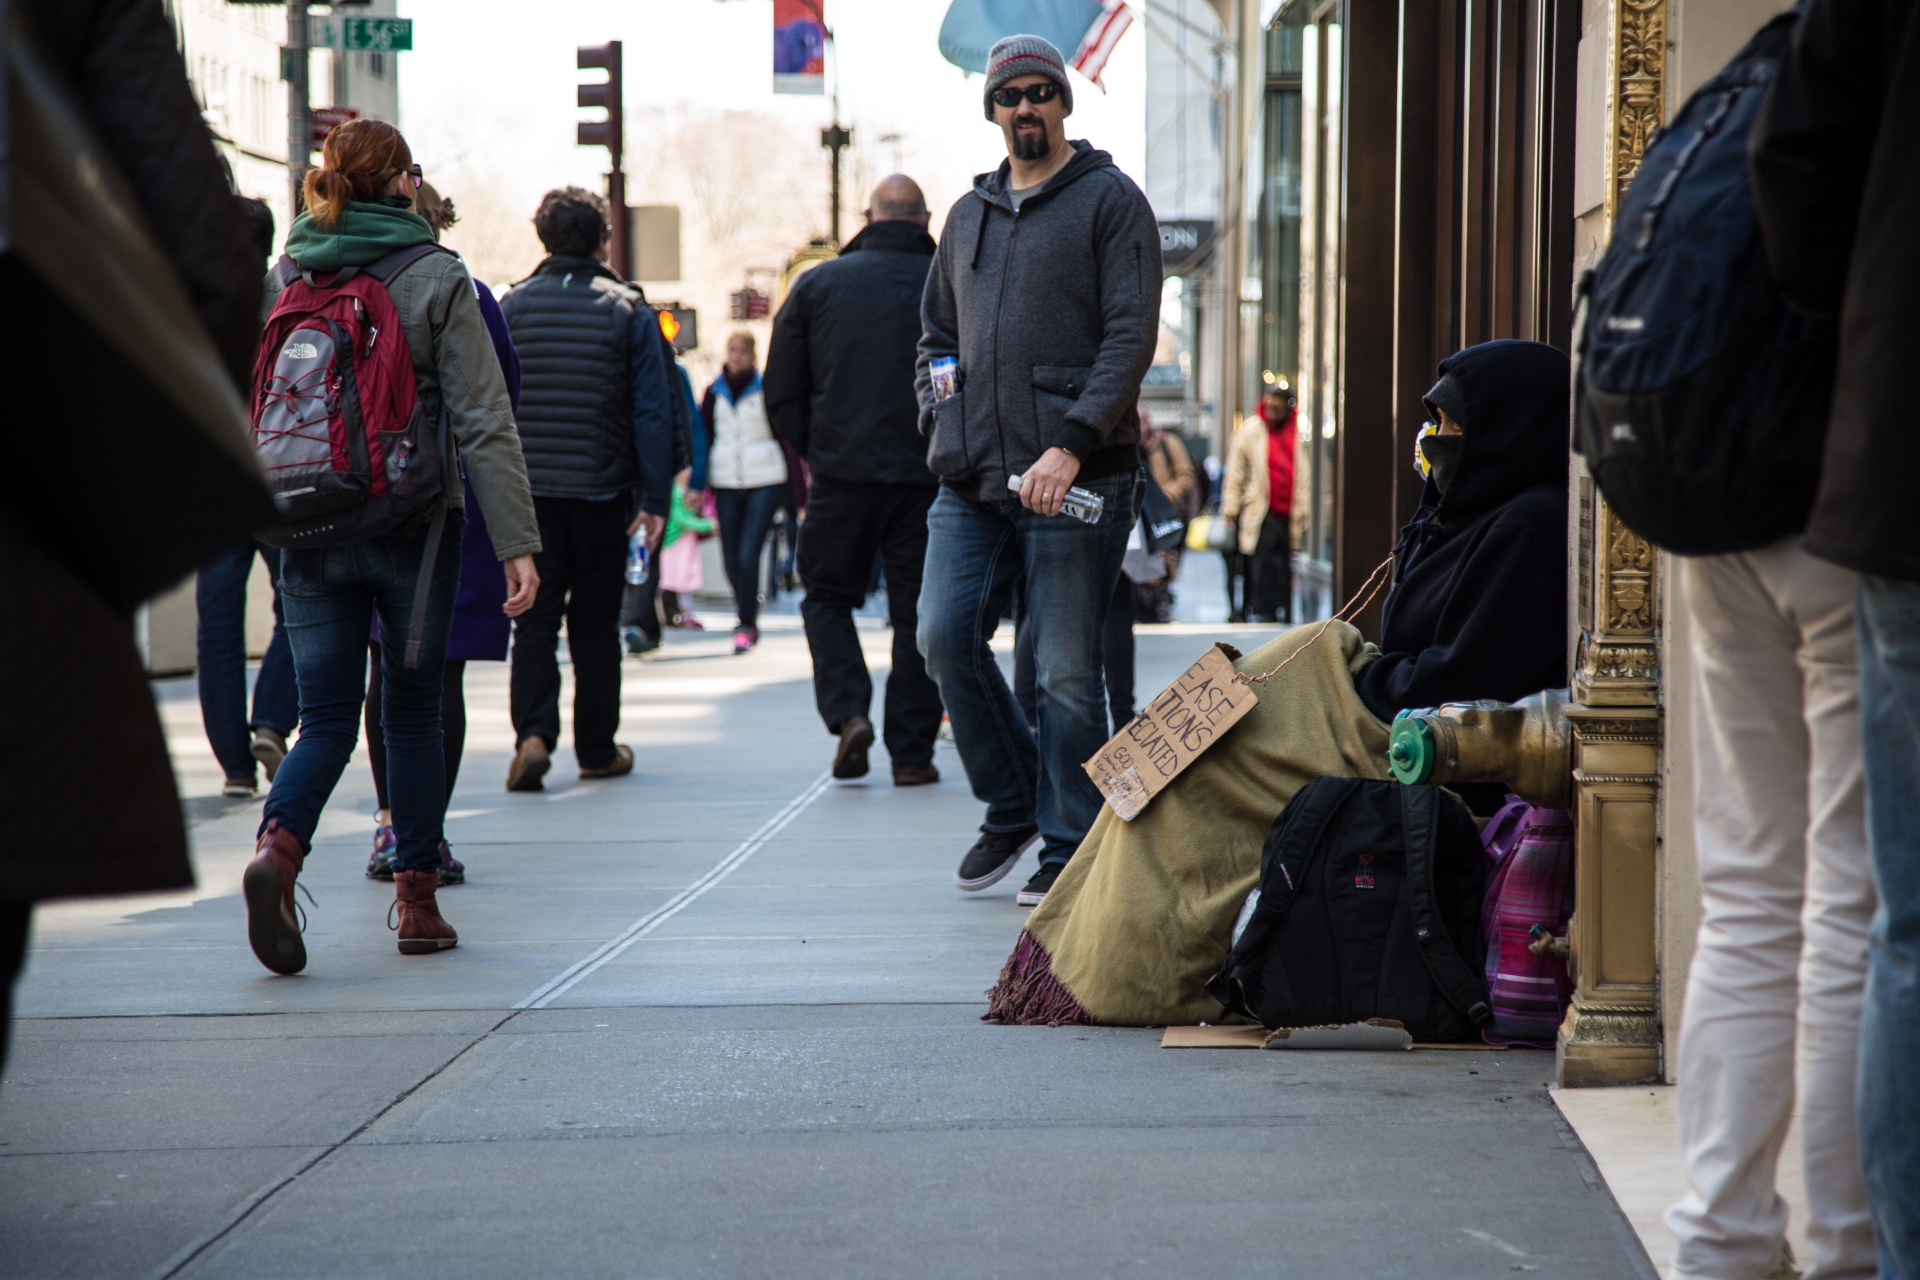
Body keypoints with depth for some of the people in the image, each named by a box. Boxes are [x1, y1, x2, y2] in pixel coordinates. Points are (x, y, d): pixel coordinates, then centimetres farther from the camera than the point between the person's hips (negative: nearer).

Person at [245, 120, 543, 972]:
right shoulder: (437, 279, -5)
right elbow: (482, 420, -9)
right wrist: (517, 541, -9)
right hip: (412, 523, -2)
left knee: (326, 718, 5)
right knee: (413, 712, 11)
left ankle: (278, 845, -23)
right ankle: (417, 902, 13)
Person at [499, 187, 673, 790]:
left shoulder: (511, 307, 1)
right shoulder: (628, 311, -2)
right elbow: (653, 412, -5)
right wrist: (655, 498, -2)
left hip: (528, 491, 1)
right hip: (602, 491, 0)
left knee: (534, 618, 3)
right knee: (595, 622, 11)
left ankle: (533, 733, -16)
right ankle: (598, 748, 17)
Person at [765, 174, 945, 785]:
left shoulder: (817, 284, 4)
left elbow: (780, 392, 5)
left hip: (841, 475, 0)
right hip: (928, 477, 0)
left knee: (827, 597, 14)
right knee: (917, 611, 7)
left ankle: (848, 712, -6)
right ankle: (912, 752, 7)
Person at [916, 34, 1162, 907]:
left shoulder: (1109, 201, 1)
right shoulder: (968, 216, 19)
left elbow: (1132, 335, -8)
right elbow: (936, 332, 28)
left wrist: (1071, 443, -17)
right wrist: (939, 422, 10)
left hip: (1071, 477, -5)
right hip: (971, 477, 5)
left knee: (1066, 669, -3)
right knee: (944, 635, -4)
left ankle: (1068, 846, 7)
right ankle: (1010, 808, 14)